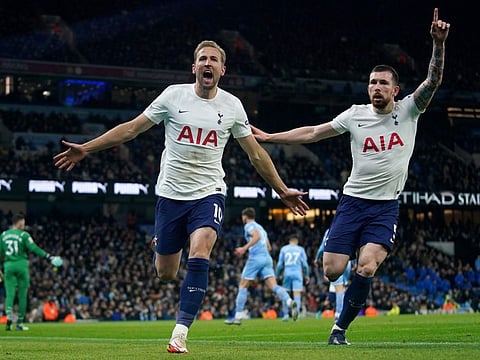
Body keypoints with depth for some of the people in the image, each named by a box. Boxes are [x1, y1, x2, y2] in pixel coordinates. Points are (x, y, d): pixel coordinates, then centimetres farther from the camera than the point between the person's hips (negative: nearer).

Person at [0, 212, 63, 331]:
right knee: (22, 295, 7)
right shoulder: (23, 235, -5)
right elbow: (34, 248, -14)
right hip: (21, 265, -3)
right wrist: (49, 257, -15)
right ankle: (19, 323, 10)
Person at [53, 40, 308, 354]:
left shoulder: (232, 105, 3)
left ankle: (180, 334, -22)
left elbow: (256, 154, 13)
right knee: (165, 274, 4)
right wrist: (86, 149, 1)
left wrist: (283, 191, 15)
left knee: (199, 254, -25)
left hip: (209, 193, 0)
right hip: (171, 194, 0)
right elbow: (131, 129, 5)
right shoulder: (174, 95, -1)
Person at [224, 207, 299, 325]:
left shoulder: (249, 226, 2)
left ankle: (238, 316, 3)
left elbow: (257, 236, -19)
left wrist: (244, 248, -22)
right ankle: (290, 302, -33)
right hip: (267, 258, 7)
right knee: (273, 286, -7)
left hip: (255, 258, -7)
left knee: (242, 286, 4)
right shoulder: (260, 227, 27)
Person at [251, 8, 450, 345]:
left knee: (366, 269, -21)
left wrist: (438, 44, -30)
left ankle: (340, 328, -3)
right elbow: (314, 133, 11)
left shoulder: (408, 110, -1)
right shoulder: (356, 115, 3)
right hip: (353, 200, 2)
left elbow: (433, 81, -14)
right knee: (332, 271, -7)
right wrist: (269, 137, 10)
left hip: (386, 206, -2)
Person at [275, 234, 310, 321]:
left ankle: (286, 314, 8)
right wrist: (307, 275, 17)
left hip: (287, 273, 1)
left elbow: (280, 264, 8)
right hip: (297, 273, -1)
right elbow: (305, 264, 8)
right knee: (297, 294, -6)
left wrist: (277, 275, 15)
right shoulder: (300, 249, 9)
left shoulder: (283, 249, 10)